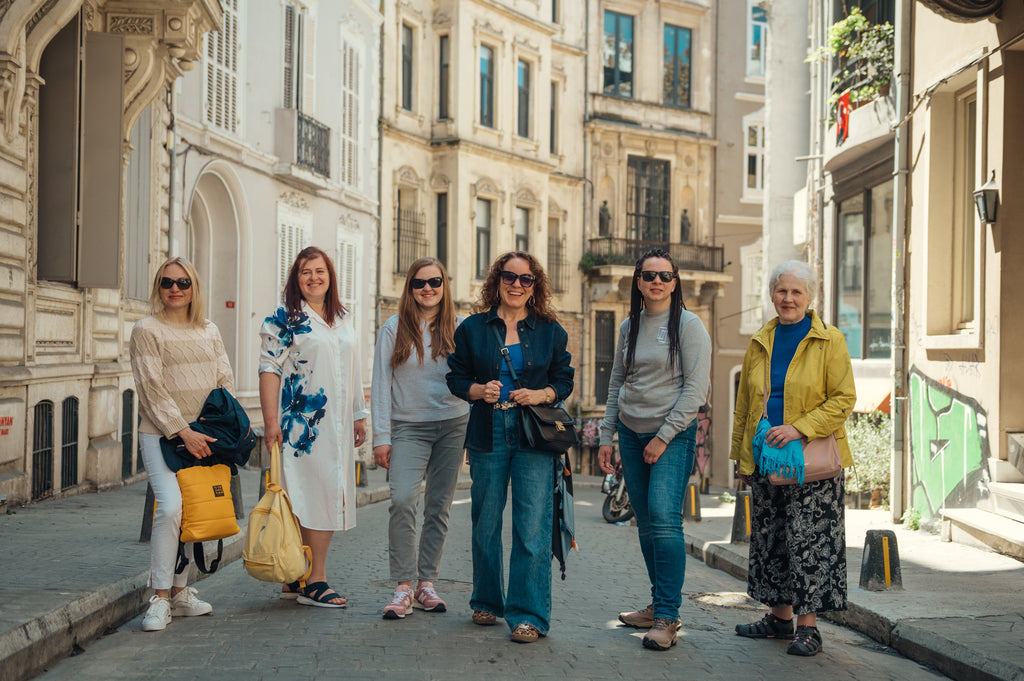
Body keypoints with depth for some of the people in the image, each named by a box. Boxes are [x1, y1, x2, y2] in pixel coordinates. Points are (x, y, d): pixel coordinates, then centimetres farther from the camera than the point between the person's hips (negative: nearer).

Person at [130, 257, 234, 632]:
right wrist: (183, 432, -14)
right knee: (170, 506, -19)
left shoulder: (209, 331, 14)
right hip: (161, 434, -5)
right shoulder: (147, 330, -2)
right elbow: (152, 389, -9)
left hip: (201, 436, 5)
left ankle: (180, 590, 16)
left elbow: (225, 382, 14)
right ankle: (160, 598, -13)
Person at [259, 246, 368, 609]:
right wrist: (271, 421, -16)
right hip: (301, 422, -7)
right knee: (310, 495, -8)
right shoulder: (283, 319, -4)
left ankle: (295, 579, 14)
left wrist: (359, 415, 18)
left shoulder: (345, 318, 15)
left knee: (329, 495, 6)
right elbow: (269, 370, -9)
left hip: (337, 424, 7)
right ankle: (314, 581, -1)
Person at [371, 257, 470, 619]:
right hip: (409, 427, -2)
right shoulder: (394, 328, 3)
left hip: (454, 426, 2)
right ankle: (404, 586, -9)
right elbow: (381, 384, 2)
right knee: (402, 500, -17)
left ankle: (426, 583, 14)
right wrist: (381, 436, -4)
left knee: (439, 507, 4)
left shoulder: (460, 328, 6)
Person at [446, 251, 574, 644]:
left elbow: (564, 380, 10)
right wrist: (479, 390, -10)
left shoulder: (550, 331, 8)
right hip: (487, 435, 1)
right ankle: (487, 601, 28)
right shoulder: (473, 328, 8)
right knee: (485, 524, 9)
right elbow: (456, 377, 10)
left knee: (532, 529, -8)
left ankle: (529, 616, -2)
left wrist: (541, 395, -10)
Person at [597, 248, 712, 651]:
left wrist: (664, 436, -13)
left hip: (673, 435, -6)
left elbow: (696, 388, -11)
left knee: (664, 518, -16)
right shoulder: (629, 327, 12)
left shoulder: (688, 325, -6)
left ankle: (667, 618, -13)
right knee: (645, 523, 8)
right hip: (631, 433, 6)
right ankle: (659, 606, 18)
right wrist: (606, 436, 13)